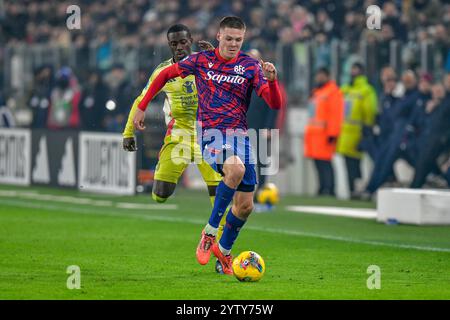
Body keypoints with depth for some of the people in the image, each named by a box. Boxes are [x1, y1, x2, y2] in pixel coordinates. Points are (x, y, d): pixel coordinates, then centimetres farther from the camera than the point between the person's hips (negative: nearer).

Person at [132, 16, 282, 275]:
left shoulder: (251, 66, 2)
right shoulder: (201, 60, 2)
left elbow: (275, 104, -6)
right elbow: (166, 75, 15)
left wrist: (271, 80, -25)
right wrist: (142, 107, 13)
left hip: (240, 134, 3)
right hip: (211, 133, -3)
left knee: (245, 205, 4)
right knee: (235, 168, -36)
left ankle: (224, 251, 31)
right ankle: (210, 232, -22)